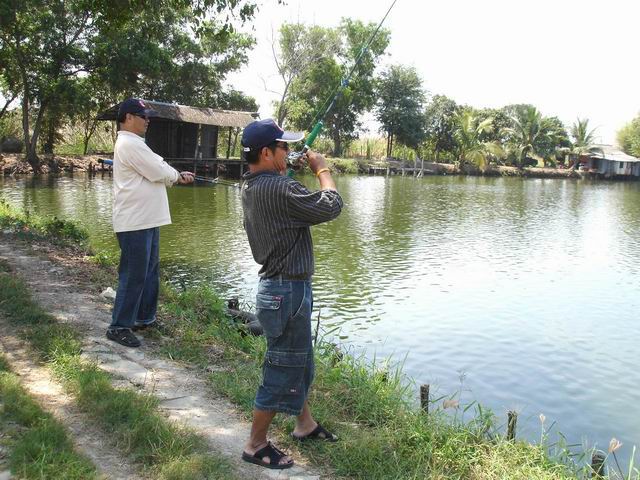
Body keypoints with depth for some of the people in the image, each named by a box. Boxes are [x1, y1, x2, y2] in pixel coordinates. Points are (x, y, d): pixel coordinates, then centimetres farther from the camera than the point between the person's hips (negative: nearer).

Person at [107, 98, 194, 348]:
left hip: (147, 221, 11)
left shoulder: (134, 144, 19)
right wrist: (177, 175, 2)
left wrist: (177, 176, 6)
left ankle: (145, 318, 29)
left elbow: (157, 173, 21)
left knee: (150, 272, 18)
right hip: (134, 223, -11)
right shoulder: (129, 144, -15)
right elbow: (160, 172, -18)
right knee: (133, 276, -5)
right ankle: (119, 327, 6)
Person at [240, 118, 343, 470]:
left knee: (300, 361, 24)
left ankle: (305, 424, 42)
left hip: (277, 285, 10)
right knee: (281, 372, 5)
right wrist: (322, 169, -9)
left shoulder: (251, 187, 6)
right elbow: (330, 207, -21)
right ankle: (256, 446, 21)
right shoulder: (278, 188, -24)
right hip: (288, 290, -10)